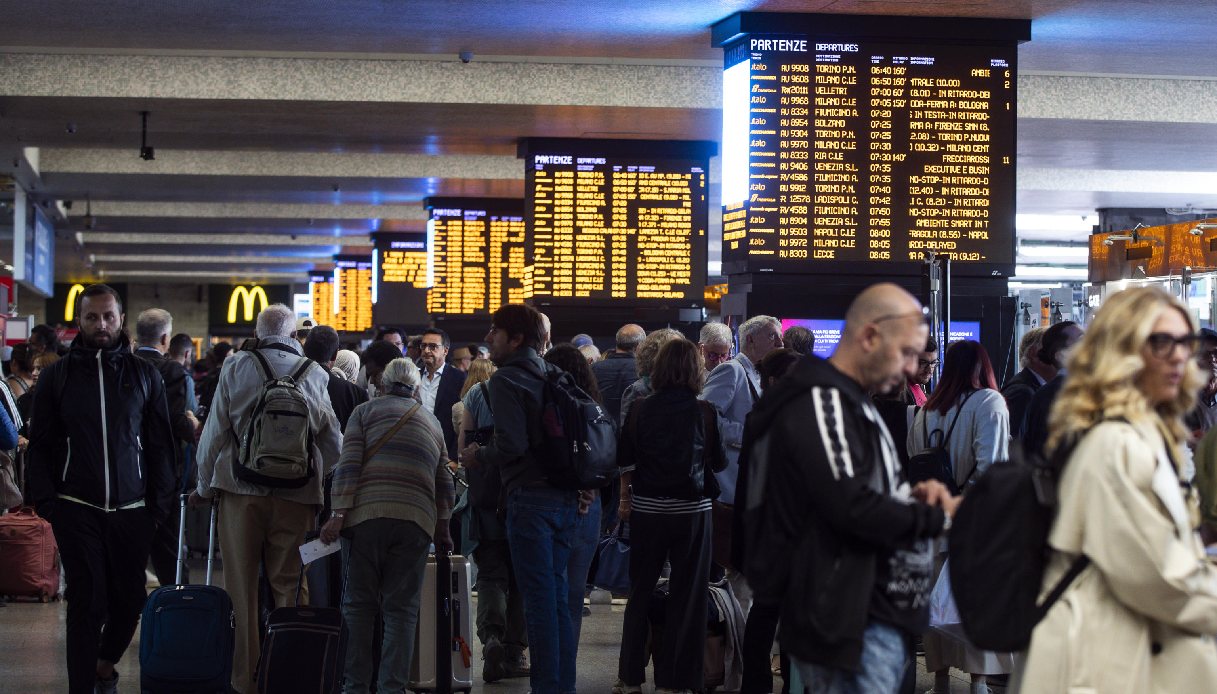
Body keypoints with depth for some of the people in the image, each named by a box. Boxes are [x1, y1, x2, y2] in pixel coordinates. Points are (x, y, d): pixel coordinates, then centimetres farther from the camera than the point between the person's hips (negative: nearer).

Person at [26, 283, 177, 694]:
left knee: (129, 598, 7)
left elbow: (159, 444, 8)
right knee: (87, 602, -4)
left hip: (133, 509, 1)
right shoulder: (58, 375, 4)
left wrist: (160, 503, 2)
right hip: (77, 508, -1)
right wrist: (46, 501, -4)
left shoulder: (144, 375, 6)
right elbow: (41, 445, 5)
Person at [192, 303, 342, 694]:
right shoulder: (315, 374, 5)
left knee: (242, 589, 5)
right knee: (287, 588, 8)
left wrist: (204, 486, 14)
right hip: (297, 496, 1)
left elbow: (214, 432, 2)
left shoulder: (236, 368, 2)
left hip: (241, 491, -1)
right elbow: (334, 444, 7)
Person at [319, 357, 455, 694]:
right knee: (402, 609, 3)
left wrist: (338, 514, -7)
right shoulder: (432, 421, 24)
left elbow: (349, 464, -1)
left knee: (359, 604, 3)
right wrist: (443, 530, 27)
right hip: (417, 520, 2)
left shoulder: (366, 411, 12)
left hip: (367, 514, -2)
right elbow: (444, 481, 22)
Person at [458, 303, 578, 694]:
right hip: (567, 497, 8)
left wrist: (478, 456, -2)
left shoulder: (505, 379, -8)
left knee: (539, 596, -4)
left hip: (530, 497, -8)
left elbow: (512, 444, -19)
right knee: (557, 594, 13)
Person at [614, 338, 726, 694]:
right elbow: (719, 462, 2)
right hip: (691, 509, -2)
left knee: (640, 593, 13)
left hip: (647, 509, 2)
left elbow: (624, 459, 1)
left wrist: (627, 498, 15)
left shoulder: (641, 409, -4)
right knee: (686, 597, 6)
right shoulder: (704, 412, -8)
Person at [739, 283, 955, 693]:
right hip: (847, 625, -11)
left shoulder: (852, 403, 19)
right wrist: (939, 517, -14)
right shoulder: (819, 403, -15)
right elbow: (852, 508, -24)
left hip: (879, 616, 11)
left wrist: (910, 496, 6)